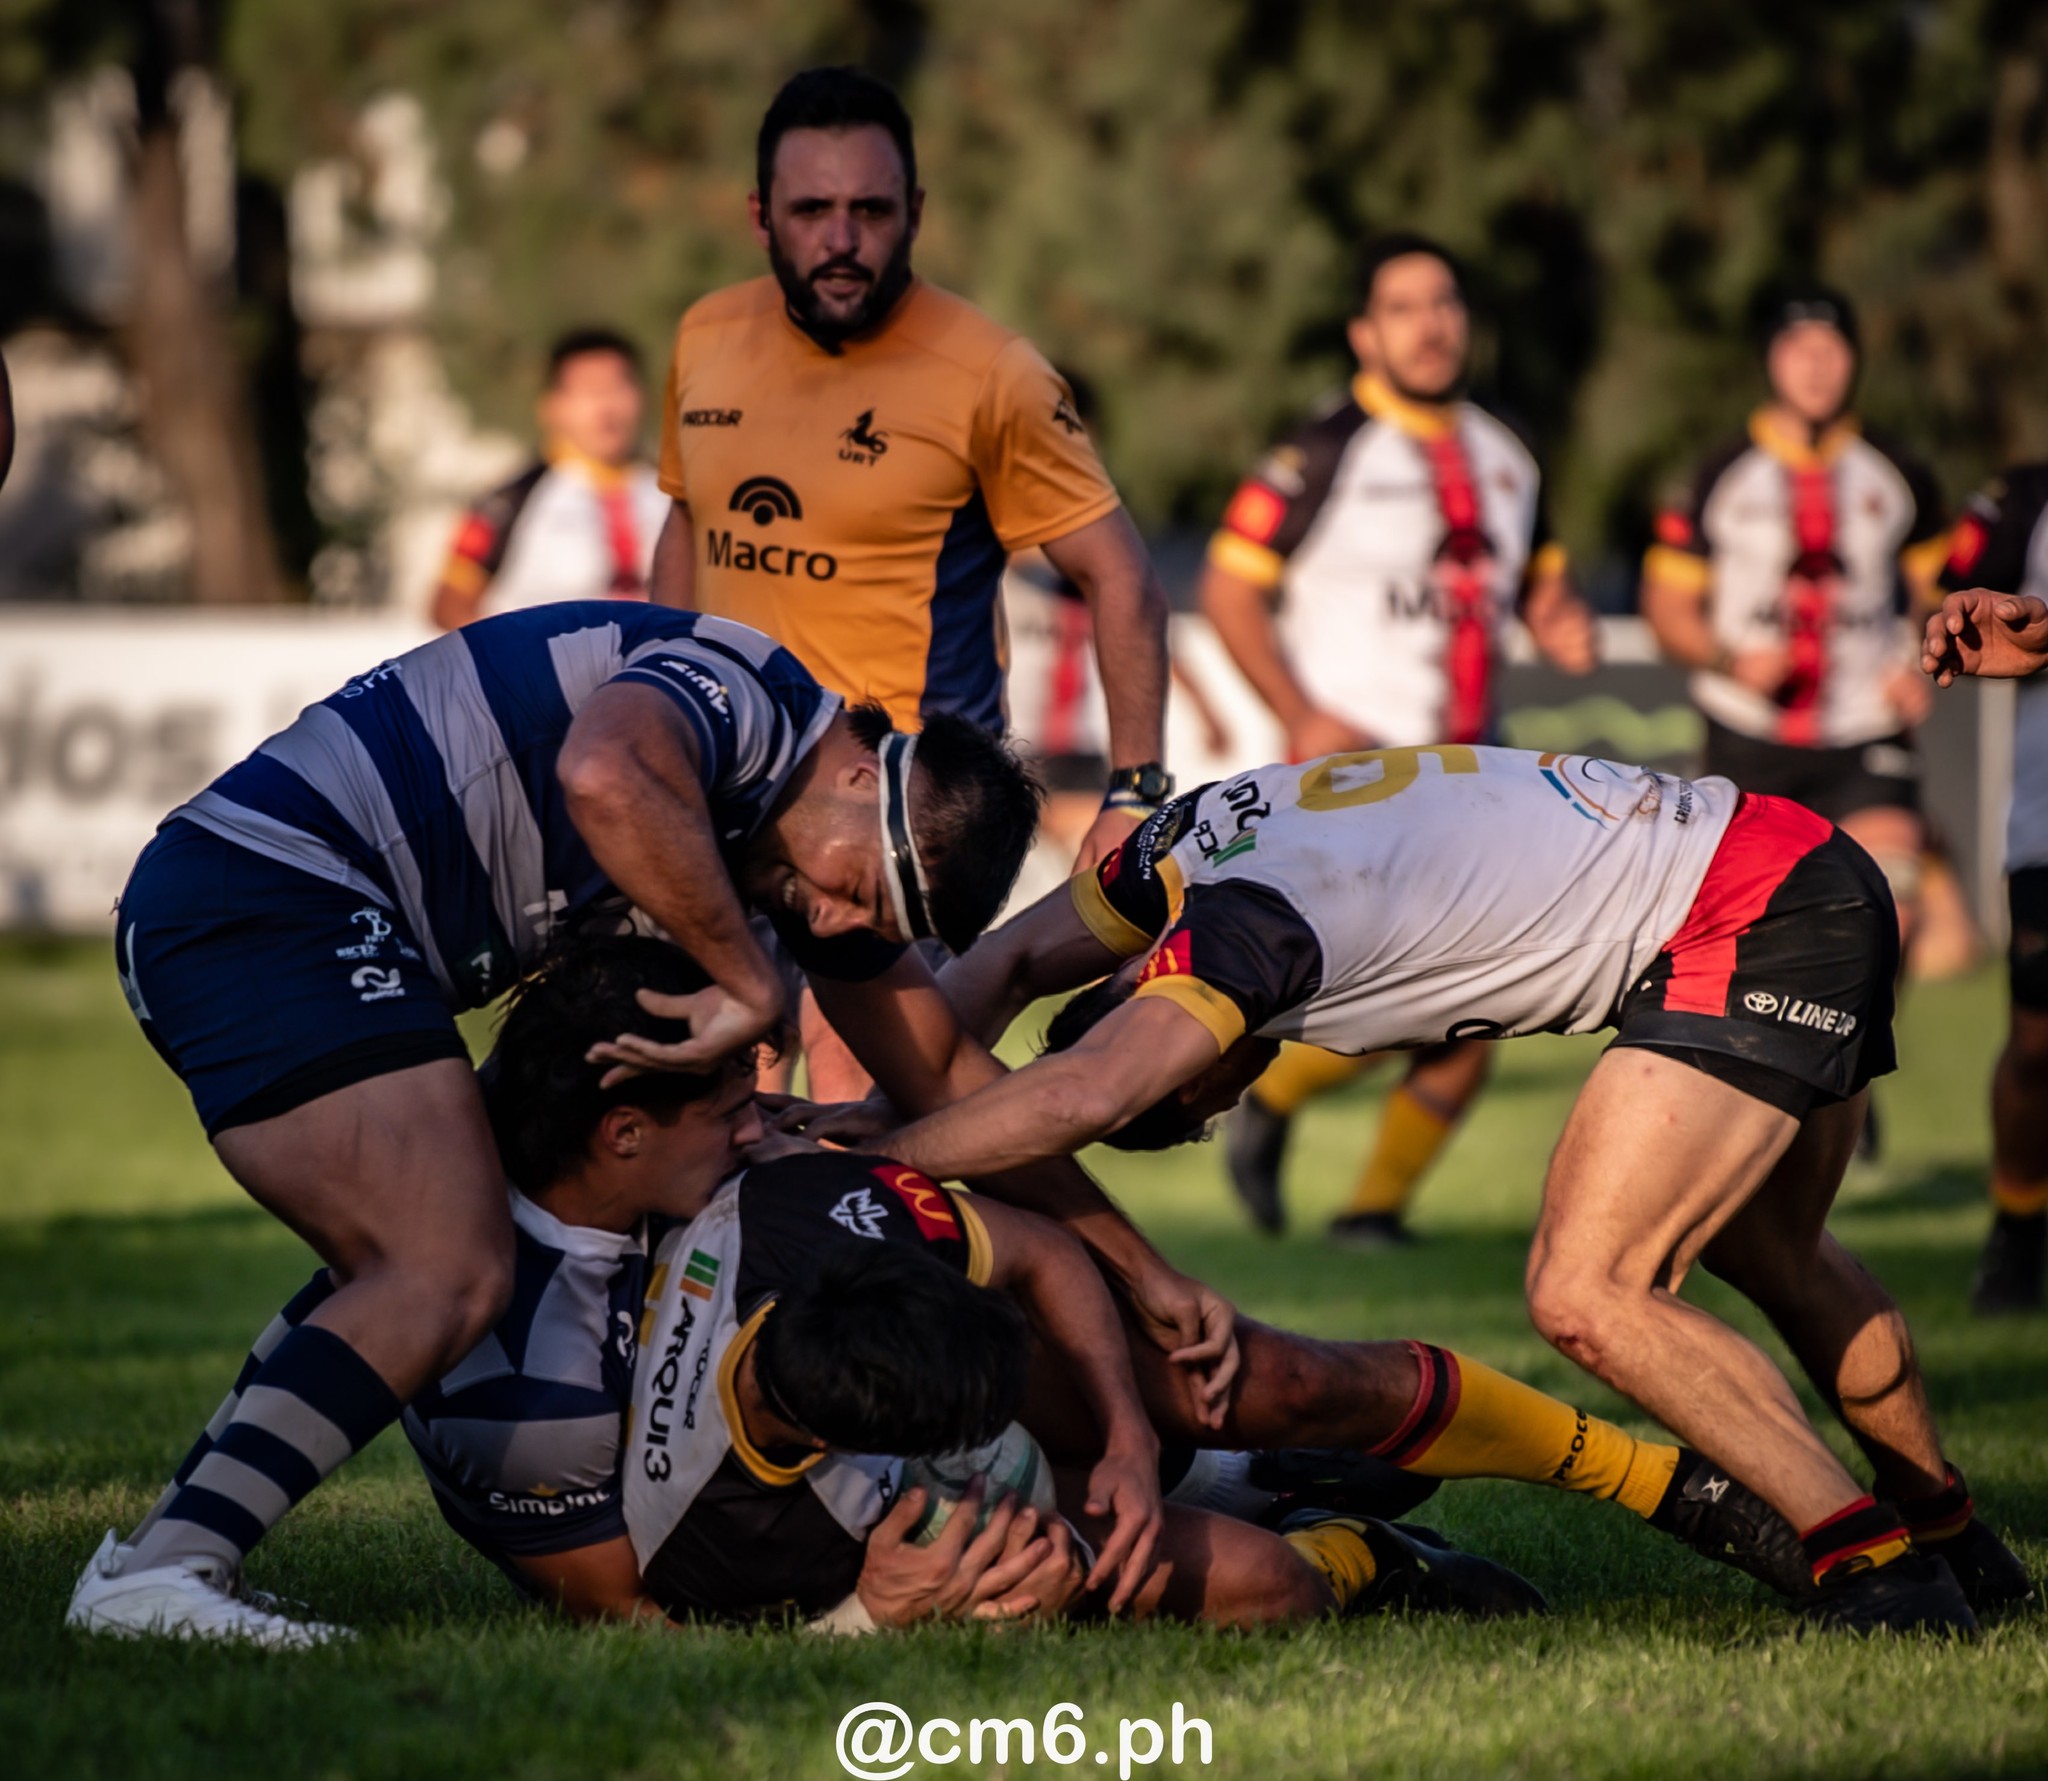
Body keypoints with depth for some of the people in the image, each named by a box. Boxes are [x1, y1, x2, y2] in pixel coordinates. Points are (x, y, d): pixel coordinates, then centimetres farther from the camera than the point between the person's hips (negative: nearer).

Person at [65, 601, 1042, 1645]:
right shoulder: (744, 691, -12)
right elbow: (605, 777, -36)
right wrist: (751, 988, -24)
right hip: (281, 884, -10)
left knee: (395, 1285, 19)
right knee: (455, 1272, -17)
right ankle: (157, 1574, -26)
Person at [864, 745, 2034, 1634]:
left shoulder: (1241, 918, -20)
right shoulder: (1198, 837, 5)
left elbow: (1081, 1096, -34)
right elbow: (1013, 963, 17)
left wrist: (869, 1157, -24)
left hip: (1757, 922, -11)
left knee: (1586, 1296, -14)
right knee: (1771, 1260, 28)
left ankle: (1882, 1565, -8)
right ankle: (1956, 1542, 43)